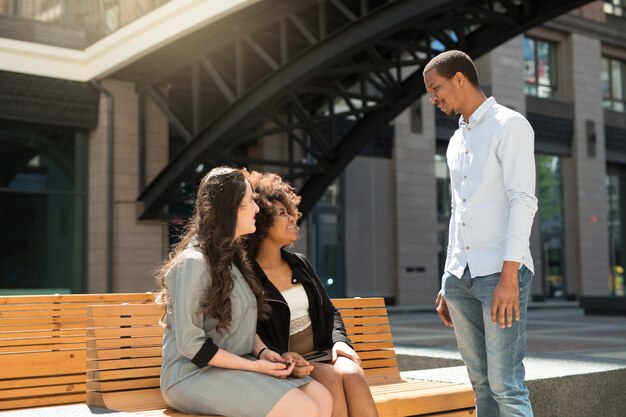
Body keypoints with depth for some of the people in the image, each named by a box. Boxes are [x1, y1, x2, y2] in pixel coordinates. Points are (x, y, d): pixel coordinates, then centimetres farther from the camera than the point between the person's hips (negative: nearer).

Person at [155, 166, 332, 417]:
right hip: (193, 374, -8)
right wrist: (253, 366, -16)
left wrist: (262, 352, -2)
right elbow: (191, 344, -18)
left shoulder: (232, 257, 14)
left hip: (235, 366, 8)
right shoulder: (194, 262, -15)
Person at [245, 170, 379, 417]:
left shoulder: (300, 264, 16)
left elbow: (328, 311, 20)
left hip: (321, 354, 5)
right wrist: (280, 358, -27)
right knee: (332, 377, -32)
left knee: (352, 372, -27)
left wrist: (339, 340, -1)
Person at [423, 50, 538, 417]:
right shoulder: (456, 142, 20)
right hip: (461, 276, 7)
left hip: (500, 273, -7)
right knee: (481, 383, 7)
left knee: (505, 384, -9)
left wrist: (509, 275, -20)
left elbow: (523, 200, -11)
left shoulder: (509, 125, -2)